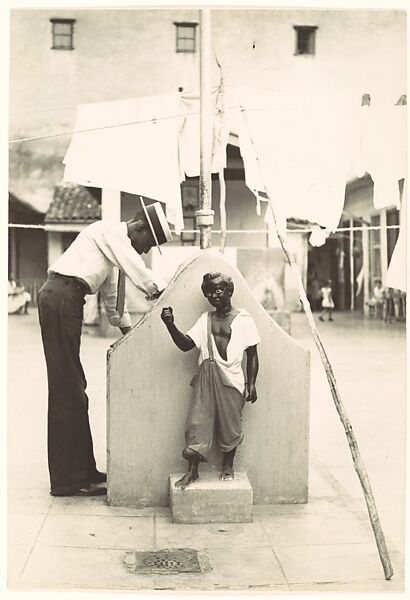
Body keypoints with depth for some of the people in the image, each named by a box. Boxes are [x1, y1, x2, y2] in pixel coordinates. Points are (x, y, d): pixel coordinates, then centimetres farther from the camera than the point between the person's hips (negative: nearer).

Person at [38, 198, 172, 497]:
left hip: (66, 301, 10)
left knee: (73, 388, 11)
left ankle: (82, 469, 19)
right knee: (67, 390, -8)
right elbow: (137, 270, -12)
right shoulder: (110, 230, -4)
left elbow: (111, 295, 29)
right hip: (61, 297, -10)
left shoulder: (116, 241, 24)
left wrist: (127, 329, 29)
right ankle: (68, 480, -4)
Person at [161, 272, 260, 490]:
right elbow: (185, 344, 2)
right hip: (206, 377, 2)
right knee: (198, 420, -5)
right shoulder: (205, 319, 11)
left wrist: (251, 383, -1)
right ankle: (192, 470, 0)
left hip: (232, 378, -2)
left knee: (230, 424, 3)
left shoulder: (243, 319, 2)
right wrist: (170, 325, -13)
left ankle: (228, 465, 26)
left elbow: (252, 355, 4)